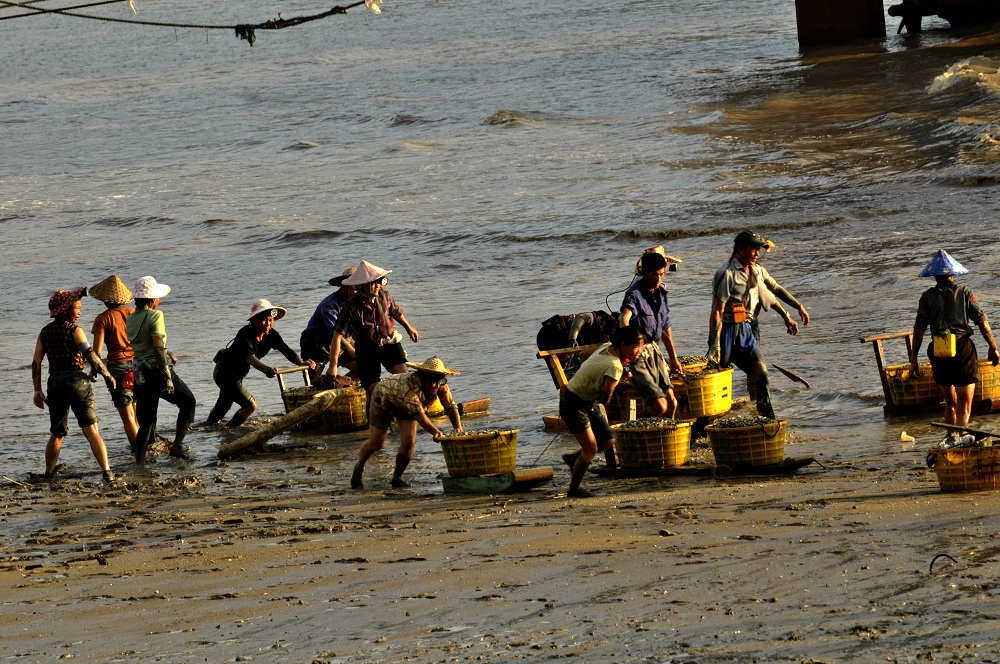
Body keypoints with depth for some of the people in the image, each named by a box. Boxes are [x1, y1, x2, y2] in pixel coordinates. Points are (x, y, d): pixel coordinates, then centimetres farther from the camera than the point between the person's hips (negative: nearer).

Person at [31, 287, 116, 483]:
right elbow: (90, 355, -15)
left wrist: (37, 390, 8)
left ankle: (48, 474, 27)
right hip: (77, 382, -5)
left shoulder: (45, 332, 9)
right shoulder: (75, 330, -6)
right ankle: (106, 471, -22)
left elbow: (36, 362, 6)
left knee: (57, 435, 20)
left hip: (55, 384, 5)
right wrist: (107, 375, -6)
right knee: (92, 431, -9)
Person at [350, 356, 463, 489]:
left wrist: (458, 428, -29)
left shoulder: (441, 385, -26)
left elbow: (451, 406, -14)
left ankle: (397, 476, 7)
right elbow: (418, 414, -51)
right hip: (385, 397, -5)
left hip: (405, 408, 5)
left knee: (408, 442, -13)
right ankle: (359, 468, 28)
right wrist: (436, 432, -62)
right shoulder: (410, 384, -45)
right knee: (376, 443, -1)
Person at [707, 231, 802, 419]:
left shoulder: (755, 272, 10)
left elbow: (768, 296, 28)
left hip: (746, 332, 7)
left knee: (760, 373, -3)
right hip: (727, 331, -7)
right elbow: (717, 311, -18)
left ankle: (769, 418, 2)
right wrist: (714, 344, -23)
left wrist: (786, 317, 37)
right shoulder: (727, 274, -15)